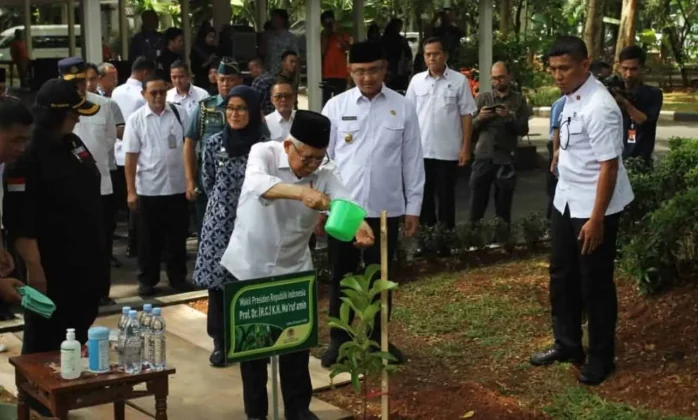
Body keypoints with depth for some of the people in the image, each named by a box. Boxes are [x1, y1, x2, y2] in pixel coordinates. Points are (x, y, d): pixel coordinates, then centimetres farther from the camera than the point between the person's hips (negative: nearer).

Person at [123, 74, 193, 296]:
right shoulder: (136, 119, -4)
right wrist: (131, 191, -7)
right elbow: (131, 157, -4)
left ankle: (178, 278, 23)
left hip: (177, 186, 1)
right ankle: (147, 280, 21)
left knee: (177, 236, 11)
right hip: (148, 189, -1)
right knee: (149, 238, 9)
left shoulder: (179, 113, 0)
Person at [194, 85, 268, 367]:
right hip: (220, 222, 1)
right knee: (217, 282, 3)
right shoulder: (215, 143, 0)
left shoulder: (264, 146, -5)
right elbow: (207, 183, 12)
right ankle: (220, 343, 16)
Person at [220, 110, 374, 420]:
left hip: (294, 269, 3)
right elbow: (257, 184, -41)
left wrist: (361, 227, -51)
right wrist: (301, 191, -59)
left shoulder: (324, 174, -9)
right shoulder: (263, 153, -18)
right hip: (248, 267, -2)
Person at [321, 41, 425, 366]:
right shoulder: (336, 106, -1)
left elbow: (413, 161, 3)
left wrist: (413, 207, 2)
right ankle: (339, 340, 24)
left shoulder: (403, 108, -1)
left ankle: (378, 340, 28)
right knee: (342, 277, 10)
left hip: (385, 209, 0)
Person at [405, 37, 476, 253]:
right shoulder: (417, 81, 5)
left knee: (446, 197, 5)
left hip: (448, 151, -3)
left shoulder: (459, 81, -3)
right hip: (421, 150, 3)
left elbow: (466, 115, -2)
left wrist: (465, 147, -7)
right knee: (424, 196, 10)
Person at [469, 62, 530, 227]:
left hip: (506, 159, 0)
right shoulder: (483, 98, 8)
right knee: (477, 205, 0)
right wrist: (479, 118, -13)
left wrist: (509, 117, -15)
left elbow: (523, 130, 1)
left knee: (503, 208, 7)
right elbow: (471, 128, 7)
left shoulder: (519, 100, 6)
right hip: (483, 157, 0)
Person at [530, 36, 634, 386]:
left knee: (594, 284, 4)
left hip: (594, 207, -9)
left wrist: (596, 218, -24)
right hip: (566, 201, 9)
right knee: (561, 275, 17)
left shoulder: (599, 107, -24)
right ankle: (567, 344, 34)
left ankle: (601, 357, 21)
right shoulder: (570, 97, 3)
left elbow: (609, 165, -24)